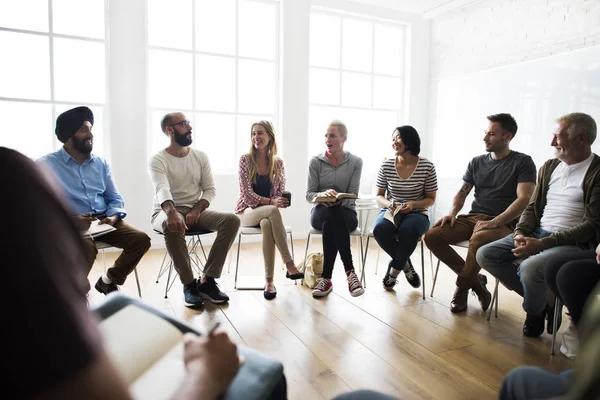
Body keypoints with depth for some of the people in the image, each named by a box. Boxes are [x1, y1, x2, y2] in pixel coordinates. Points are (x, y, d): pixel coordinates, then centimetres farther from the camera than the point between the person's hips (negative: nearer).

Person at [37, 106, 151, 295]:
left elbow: (115, 199, 12)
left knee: (141, 239, -16)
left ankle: (108, 280, 7)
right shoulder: (46, 165, 0)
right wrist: (70, 219, -23)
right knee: (87, 247, -37)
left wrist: (113, 217, -10)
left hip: (103, 221, 5)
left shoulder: (101, 163, 14)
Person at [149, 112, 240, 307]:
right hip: (166, 212, -4)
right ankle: (189, 284, -22)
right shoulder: (158, 159, -7)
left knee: (232, 220, -22)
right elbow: (162, 189, -26)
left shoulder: (201, 156, 8)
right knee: (172, 226, -41)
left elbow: (210, 189, 5)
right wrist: (172, 212, -47)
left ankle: (207, 281, -20)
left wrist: (197, 209, -15)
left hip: (196, 210, 4)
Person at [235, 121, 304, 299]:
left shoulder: (278, 163, 4)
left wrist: (282, 201, -17)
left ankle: (269, 281, -32)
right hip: (248, 211, -2)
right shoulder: (245, 159, -4)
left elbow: (282, 193, 7)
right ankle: (289, 264, -35)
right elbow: (247, 193, -11)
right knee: (273, 212, -37)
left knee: (267, 224, -37)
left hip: (268, 213, 2)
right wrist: (271, 202, -23)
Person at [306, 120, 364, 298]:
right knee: (332, 211, -38)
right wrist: (323, 194, -25)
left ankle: (326, 278, -32)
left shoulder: (356, 162, 3)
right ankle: (350, 271, -39)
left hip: (346, 213, 0)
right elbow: (309, 194, -2)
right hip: (320, 212, 0)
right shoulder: (315, 161, 3)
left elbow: (352, 195, -4)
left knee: (330, 224, -38)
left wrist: (339, 199, -26)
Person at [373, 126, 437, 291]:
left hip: (417, 214, -2)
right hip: (390, 212, 2)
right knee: (379, 228, -33)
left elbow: (431, 199, 2)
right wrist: (388, 204, -16)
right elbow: (379, 196, 7)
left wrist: (413, 204, -19)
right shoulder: (386, 166, -2)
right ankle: (405, 264, -5)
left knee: (408, 230, -37)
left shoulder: (426, 166, -7)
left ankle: (394, 270, -8)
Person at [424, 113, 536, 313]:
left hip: (503, 223, -5)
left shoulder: (523, 162, 0)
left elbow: (524, 199, -12)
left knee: (478, 240, -40)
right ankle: (474, 279, -5)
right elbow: (462, 192, 16)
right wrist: (453, 212, -5)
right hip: (472, 217, 6)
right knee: (431, 236, -18)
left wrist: (495, 222, -24)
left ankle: (462, 287, -13)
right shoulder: (477, 162, 14)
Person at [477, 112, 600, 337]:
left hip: (574, 243, -7)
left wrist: (542, 244, -23)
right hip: (537, 234, 7)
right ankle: (543, 300, 4)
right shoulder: (549, 167, 12)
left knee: (530, 267, -35)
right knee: (485, 255, -8)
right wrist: (520, 234, -6)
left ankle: (534, 312, 1)